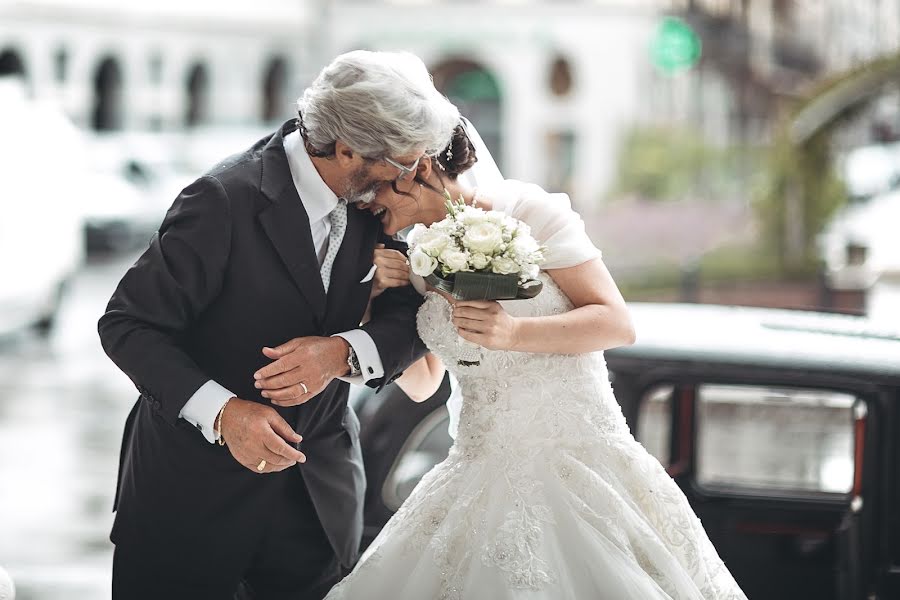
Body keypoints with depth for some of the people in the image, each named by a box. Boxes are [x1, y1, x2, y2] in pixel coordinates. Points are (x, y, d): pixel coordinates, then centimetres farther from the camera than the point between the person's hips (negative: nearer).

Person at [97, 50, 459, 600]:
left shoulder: (371, 199, -5)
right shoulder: (225, 201, -23)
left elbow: (411, 314, -2)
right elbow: (127, 325, -19)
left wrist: (343, 351, -24)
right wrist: (222, 411, -32)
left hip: (319, 487, 5)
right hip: (197, 484, -5)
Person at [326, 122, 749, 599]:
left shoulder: (526, 211, -7)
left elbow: (618, 324, -9)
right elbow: (421, 384, 18)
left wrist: (515, 333, -23)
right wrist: (387, 296, 3)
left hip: (577, 455, -5)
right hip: (483, 478, 5)